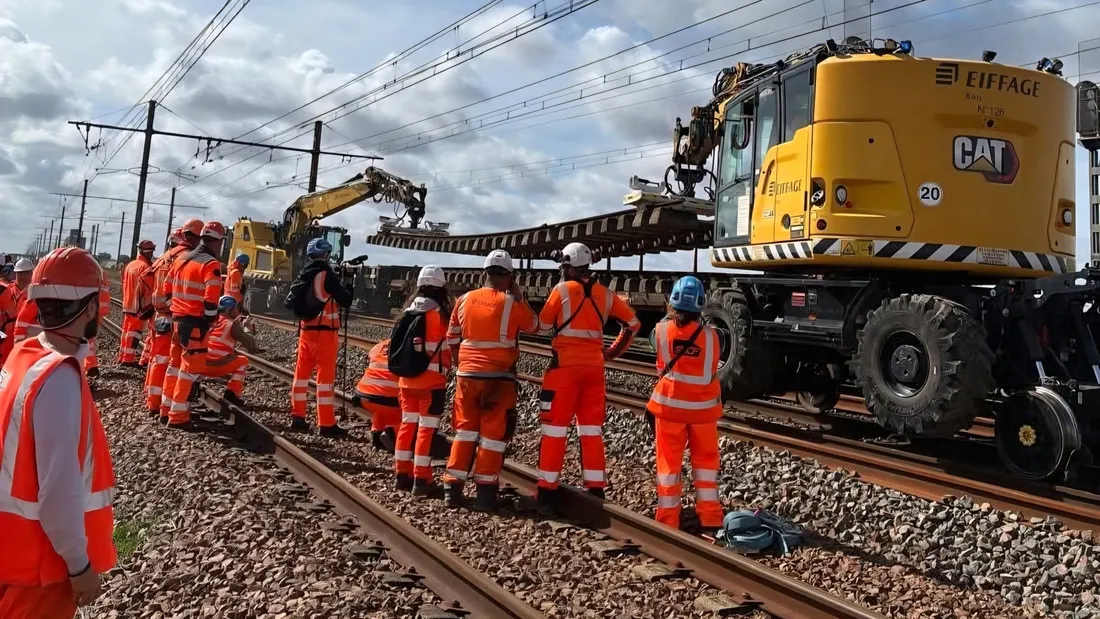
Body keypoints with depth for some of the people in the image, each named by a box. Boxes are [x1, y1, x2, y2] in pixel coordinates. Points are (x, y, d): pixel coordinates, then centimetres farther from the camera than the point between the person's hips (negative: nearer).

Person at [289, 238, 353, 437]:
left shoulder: (304, 275, 9)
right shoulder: (327, 274, -12)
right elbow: (345, 301, -12)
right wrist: (348, 289, 9)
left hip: (306, 331, 7)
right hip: (325, 332, -7)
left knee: (302, 373, 13)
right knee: (326, 377, -5)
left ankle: (297, 418, 19)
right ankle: (326, 424, -4)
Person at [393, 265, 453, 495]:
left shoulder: (409, 311, 6)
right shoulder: (439, 313, -11)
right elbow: (448, 344, -5)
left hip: (407, 378, 6)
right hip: (431, 380, -6)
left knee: (408, 424, 14)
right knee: (427, 428, -1)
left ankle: (402, 474, 20)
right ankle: (421, 479, 1)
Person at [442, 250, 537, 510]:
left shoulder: (464, 300, 3)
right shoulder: (512, 303, -8)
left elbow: (452, 338, 12)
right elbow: (533, 325, 10)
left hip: (467, 374, 4)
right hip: (499, 377, -3)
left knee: (465, 430, 14)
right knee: (494, 433, 5)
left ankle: (453, 487, 14)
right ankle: (485, 491, 6)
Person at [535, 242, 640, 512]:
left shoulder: (562, 290, -7)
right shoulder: (605, 294, 6)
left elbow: (543, 325, 3)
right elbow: (633, 323, 14)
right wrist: (614, 351, 18)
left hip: (565, 365, -4)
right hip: (594, 367, 4)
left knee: (555, 428, 1)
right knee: (592, 430, 11)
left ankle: (547, 491, 3)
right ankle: (596, 491, 14)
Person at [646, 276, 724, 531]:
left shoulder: (661, 330, -13)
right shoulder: (710, 335, -13)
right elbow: (714, 362, 3)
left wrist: (670, 317, 17)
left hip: (669, 404, 0)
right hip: (703, 406, 0)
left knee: (669, 460, 10)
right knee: (705, 459, 15)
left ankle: (668, 517, 14)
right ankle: (709, 515, 19)